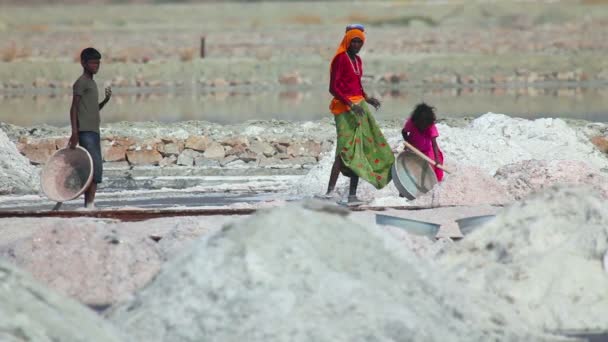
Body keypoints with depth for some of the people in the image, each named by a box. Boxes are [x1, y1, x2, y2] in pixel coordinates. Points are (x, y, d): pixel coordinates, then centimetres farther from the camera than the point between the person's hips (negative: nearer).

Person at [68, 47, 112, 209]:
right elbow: (74, 108, -11)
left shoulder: (92, 83, 22)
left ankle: (89, 204, 9)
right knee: (95, 168, -17)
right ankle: (90, 203, -21)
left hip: (94, 131, 10)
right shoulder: (81, 82, -5)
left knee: (94, 169, 7)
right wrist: (74, 133, -18)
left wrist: (106, 99, 10)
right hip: (85, 131, -10)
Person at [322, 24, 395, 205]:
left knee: (360, 150, 6)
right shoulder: (340, 59, -10)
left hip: (358, 106, 9)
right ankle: (330, 192, -19)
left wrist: (367, 99, 9)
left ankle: (352, 195, 9)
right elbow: (333, 88, -15)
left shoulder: (357, 60, 16)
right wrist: (351, 104, -23)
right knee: (346, 149, -17)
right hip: (344, 107, -9)